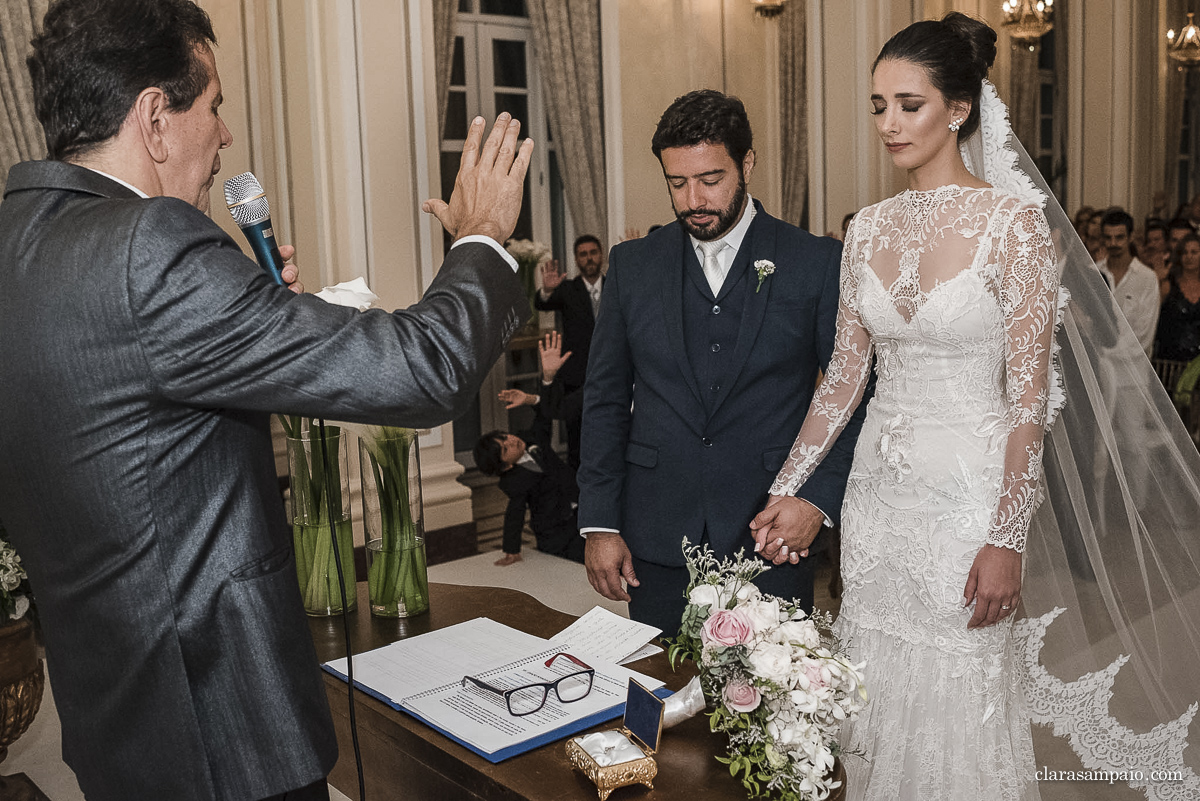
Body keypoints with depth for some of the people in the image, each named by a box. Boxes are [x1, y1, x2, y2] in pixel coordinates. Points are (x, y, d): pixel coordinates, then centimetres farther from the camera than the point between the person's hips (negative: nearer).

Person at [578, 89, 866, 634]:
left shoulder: (818, 263, -2)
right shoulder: (632, 265, 5)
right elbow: (605, 400, 7)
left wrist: (821, 497, -11)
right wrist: (599, 524, 3)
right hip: (656, 544, 2)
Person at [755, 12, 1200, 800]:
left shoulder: (1015, 222, -11)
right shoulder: (870, 228, 5)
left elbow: (1029, 397, -13)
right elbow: (843, 377, 7)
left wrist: (1007, 541, -15)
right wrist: (785, 490, 2)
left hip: (969, 493, -5)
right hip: (879, 490, 5)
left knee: (957, 705, 7)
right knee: (876, 699, 15)